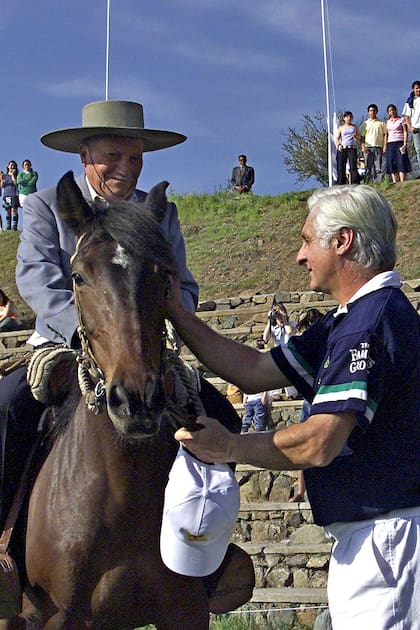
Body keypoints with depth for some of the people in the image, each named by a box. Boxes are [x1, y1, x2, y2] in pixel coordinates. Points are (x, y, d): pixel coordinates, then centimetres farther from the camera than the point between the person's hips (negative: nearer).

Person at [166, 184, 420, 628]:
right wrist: (176, 313, 11)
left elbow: (318, 444, -25)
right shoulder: (349, 320, 15)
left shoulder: (371, 320, -20)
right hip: (370, 533, 11)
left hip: (383, 536, -11)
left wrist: (229, 447, -10)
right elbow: (255, 371, 14)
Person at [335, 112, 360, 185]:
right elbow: (336, 138, 10)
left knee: (353, 166, -16)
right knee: (341, 167, -7)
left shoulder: (355, 127, 20)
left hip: (352, 148, -1)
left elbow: (360, 137, 19)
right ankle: (341, 184, -5)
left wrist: (356, 136, -5)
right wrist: (339, 145, -10)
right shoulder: (341, 128, 19)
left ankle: (356, 183, -22)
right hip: (342, 149, 1)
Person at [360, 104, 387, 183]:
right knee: (368, 168, -3)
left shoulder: (381, 123, 14)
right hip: (368, 147, 1)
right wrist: (362, 146, -4)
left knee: (378, 167, -7)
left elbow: (385, 135, 10)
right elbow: (362, 136, 12)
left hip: (378, 147, -1)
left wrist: (385, 146, -2)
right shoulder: (365, 123, 17)